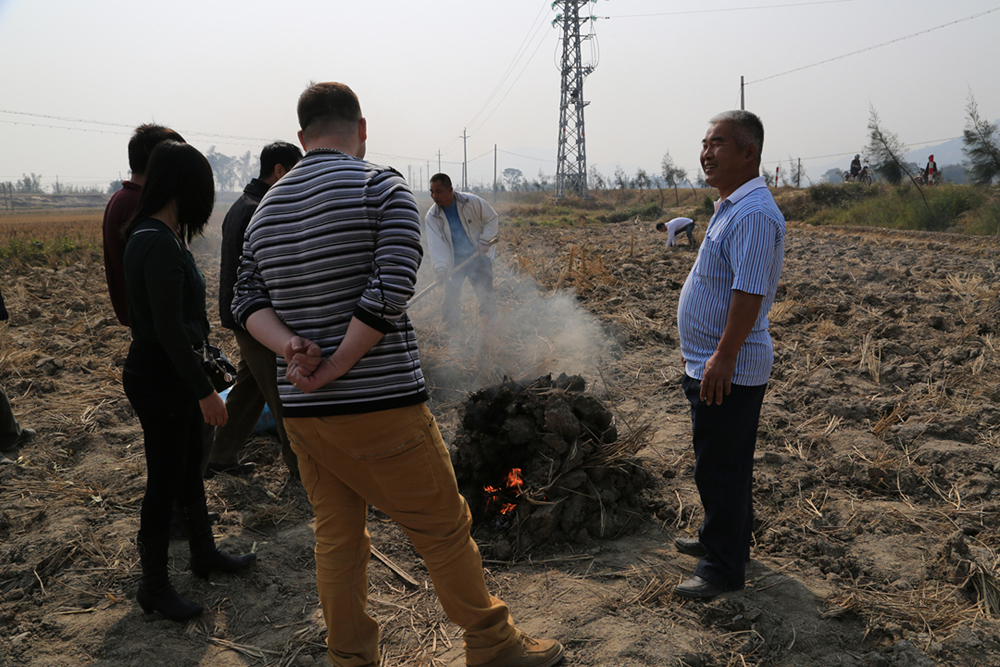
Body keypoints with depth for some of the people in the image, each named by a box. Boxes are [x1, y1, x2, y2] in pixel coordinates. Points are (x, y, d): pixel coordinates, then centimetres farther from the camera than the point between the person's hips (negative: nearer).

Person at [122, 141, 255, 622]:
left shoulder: (158, 235, 9)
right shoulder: (160, 244, -22)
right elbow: (168, 329, -24)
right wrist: (205, 391, -20)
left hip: (172, 375, 10)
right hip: (160, 380, -10)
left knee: (189, 468, 21)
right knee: (165, 480, 3)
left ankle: (204, 553, 38)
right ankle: (153, 585, 20)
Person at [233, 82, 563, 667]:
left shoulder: (267, 207, 12)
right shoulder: (383, 188, -7)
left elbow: (248, 299, 7)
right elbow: (390, 289, -18)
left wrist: (289, 346, -8)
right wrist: (333, 371, -13)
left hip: (301, 409, 6)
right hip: (380, 404, -6)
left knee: (337, 536, 16)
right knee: (444, 528, 8)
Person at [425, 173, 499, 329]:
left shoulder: (473, 202, -14)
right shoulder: (431, 217, -11)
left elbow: (491, 218, 0)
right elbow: (436, 244, -19)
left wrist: (485, 241, -11)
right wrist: (441, 267, -33)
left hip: (479, 256, -1)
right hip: (454, 259, 1)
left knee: (485, 294, -1)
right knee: (450, 296, -1)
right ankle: (450, 330, 17)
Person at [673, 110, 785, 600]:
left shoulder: (754, 214, -20)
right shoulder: (731, 207, 15)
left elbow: (749, 292, -27)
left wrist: (723, 356, -27)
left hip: (729, 369, -11)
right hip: (712, 364, 11)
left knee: (720, 467, -1)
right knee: (719, 462, 21)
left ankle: (724, 566, 12)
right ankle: (721, 539, 37)